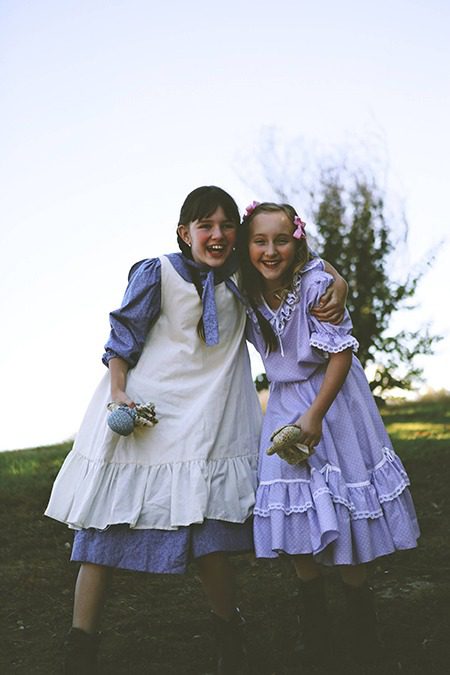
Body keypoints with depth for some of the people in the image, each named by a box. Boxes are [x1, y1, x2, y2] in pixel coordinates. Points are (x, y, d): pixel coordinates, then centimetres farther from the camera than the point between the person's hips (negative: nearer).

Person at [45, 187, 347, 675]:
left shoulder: (241, 276, 7)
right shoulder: (156, 273, -4)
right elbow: (123, 336, -2)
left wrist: (337, 286, -4)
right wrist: (117, 393, -15)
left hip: (204, 419, 2)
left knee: (206, 530, -5)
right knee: (107, 521, -1)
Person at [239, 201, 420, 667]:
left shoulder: (315, 284, -18)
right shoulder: (249, 296, -5)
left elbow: (342, 352, -16)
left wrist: (315, 415, -19)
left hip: (332, 402, -4)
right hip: (284, 408, 4)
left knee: (343, 532, -1)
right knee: (296, 529, 4)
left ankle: (364, 641, 18)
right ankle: (315, 633, 20)